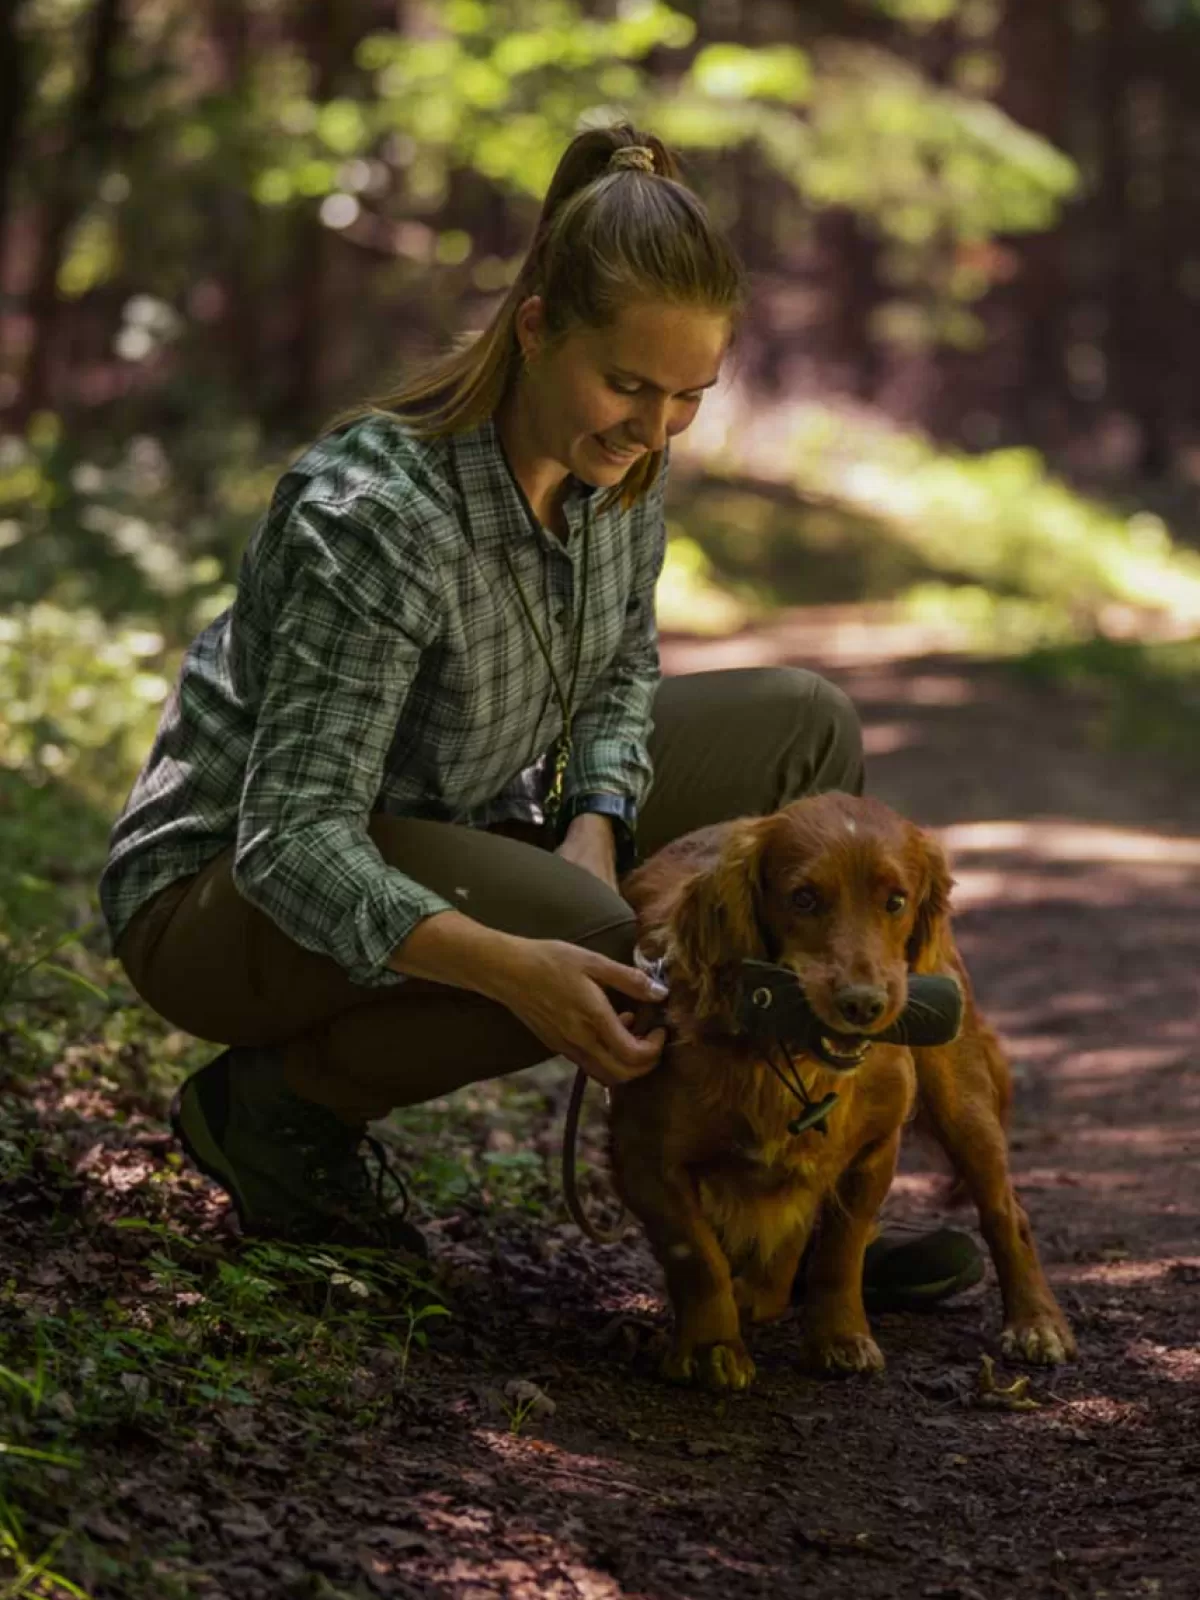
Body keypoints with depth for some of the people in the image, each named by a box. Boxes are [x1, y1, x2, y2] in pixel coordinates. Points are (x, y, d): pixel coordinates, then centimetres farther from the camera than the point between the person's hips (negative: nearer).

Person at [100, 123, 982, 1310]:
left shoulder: (619, 461, -9)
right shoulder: (378, 515, -32)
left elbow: (621, 671, 8)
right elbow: (292, 843, -34)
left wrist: (596, 826, -13)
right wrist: (513, 967, -46)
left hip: (456, 832, 8)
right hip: (222, 891, -8)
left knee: (799, 728, -2)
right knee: (595, 949, -33)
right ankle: (273, 1104, -8)